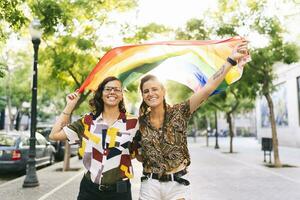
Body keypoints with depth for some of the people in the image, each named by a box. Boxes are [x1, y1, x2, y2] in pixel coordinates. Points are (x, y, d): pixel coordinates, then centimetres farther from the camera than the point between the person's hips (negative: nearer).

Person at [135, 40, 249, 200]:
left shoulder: (178, 113, -7)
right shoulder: (140, 123, -1)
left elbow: (207, 89, -17)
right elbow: (138, 155, 10)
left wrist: (231, 60, -21)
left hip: (178, 184, -1)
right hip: (150, 185, 2)